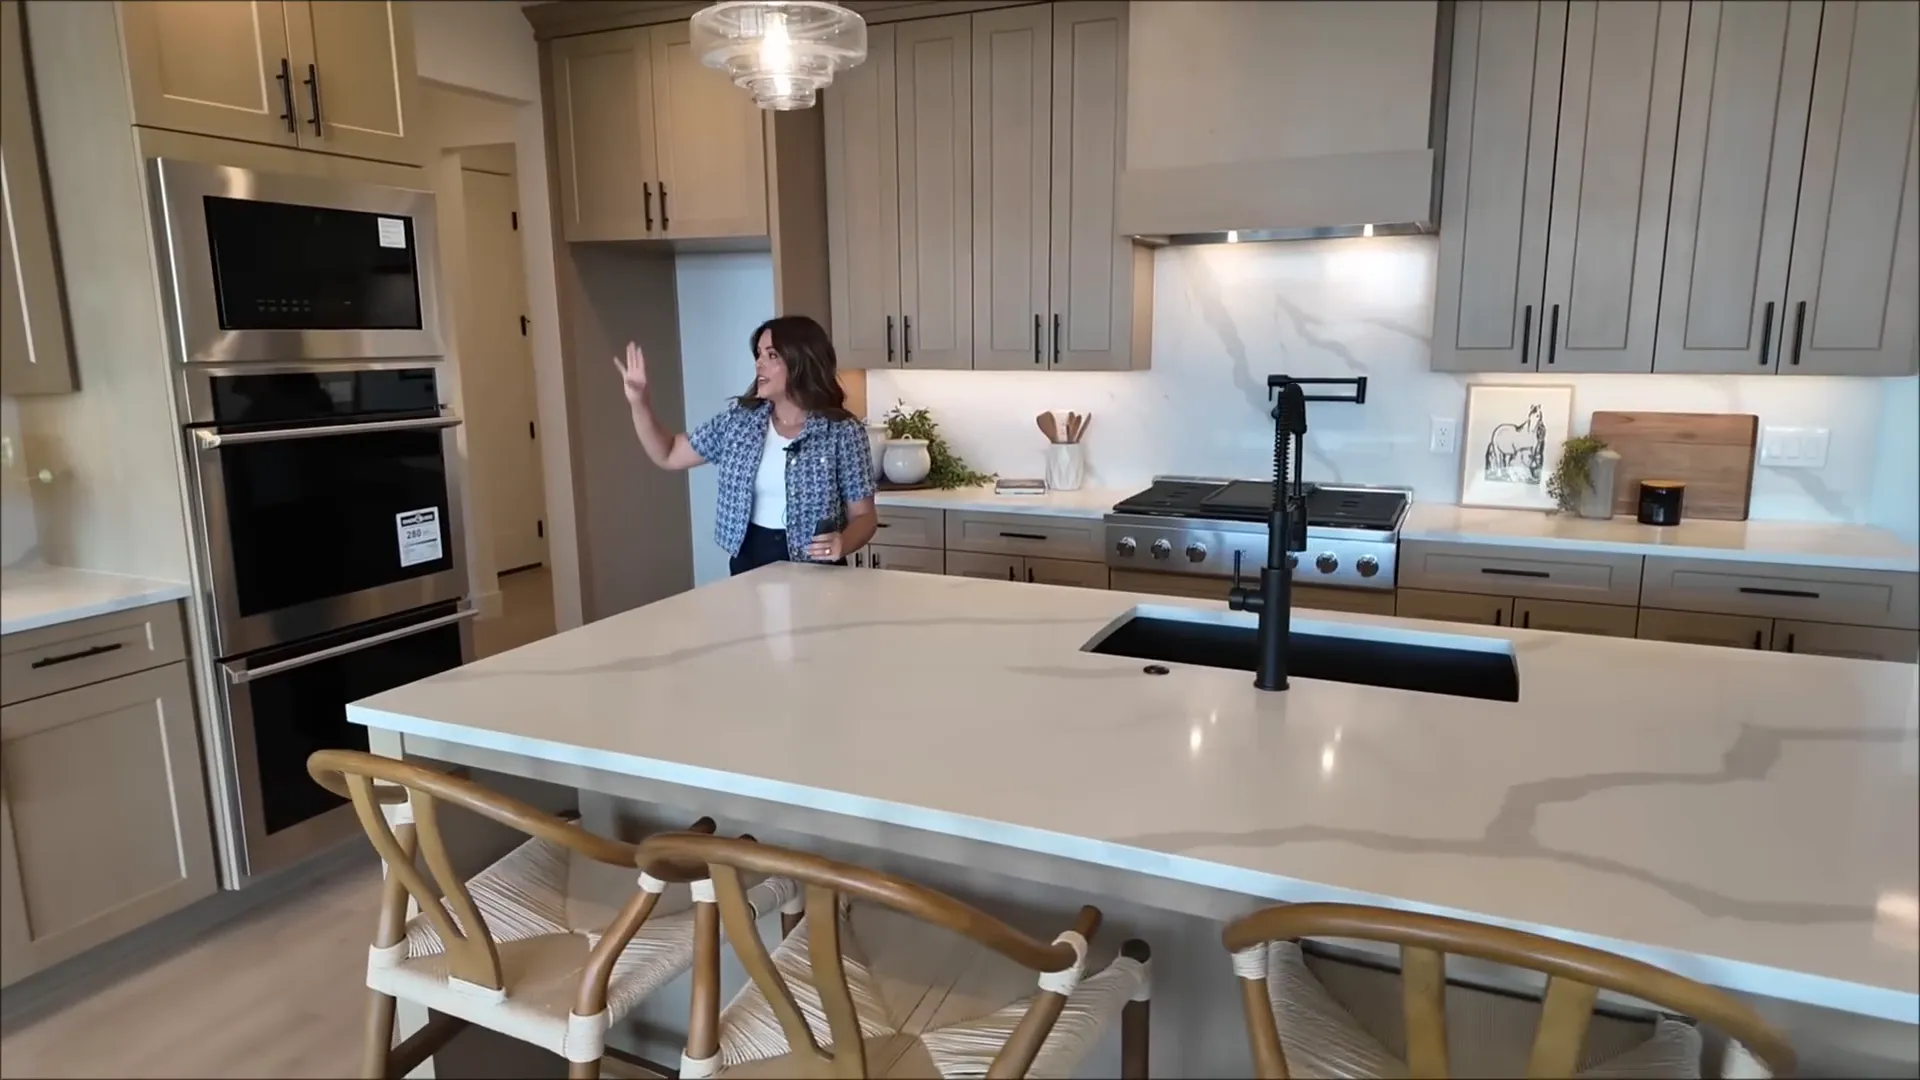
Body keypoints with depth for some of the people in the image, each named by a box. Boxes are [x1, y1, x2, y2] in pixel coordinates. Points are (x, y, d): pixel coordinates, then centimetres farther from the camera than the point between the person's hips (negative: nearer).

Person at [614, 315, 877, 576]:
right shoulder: (738, 420, 4)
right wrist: (638, 402, -2)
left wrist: (843, 543, -25)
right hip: (749, 564, 4)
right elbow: (668, 456, 12)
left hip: (813, 573, -3)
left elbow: (863, 515, -4)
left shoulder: (843, 432, -8)